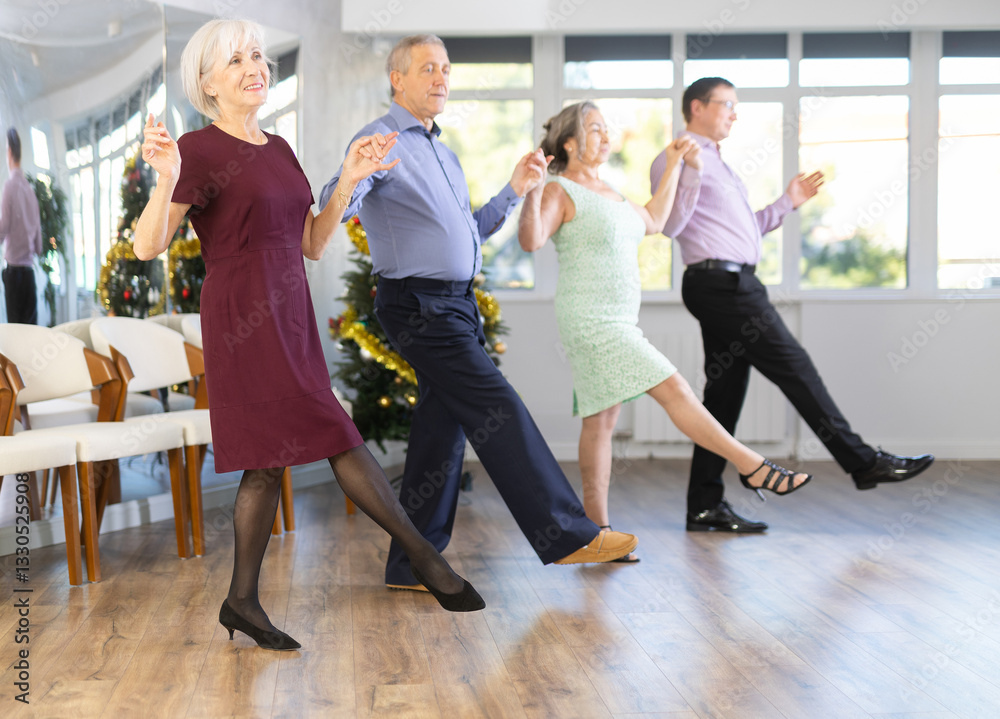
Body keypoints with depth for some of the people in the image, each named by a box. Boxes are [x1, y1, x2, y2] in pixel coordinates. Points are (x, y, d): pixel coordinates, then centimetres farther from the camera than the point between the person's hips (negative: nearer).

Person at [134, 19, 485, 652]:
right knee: (336, 438, -7)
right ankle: (423, 554, 4)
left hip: (289, 319, 8)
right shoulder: (200, 150, -7)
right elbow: (148, 247, -14)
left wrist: (350, 180, 6)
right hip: (244, 321, -8)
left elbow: (313, 245, 14)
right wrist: (166, 180, -30)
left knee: (271, 459, 8)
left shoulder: (278, 149, 16)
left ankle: (243, 603, 16)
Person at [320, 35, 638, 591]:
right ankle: (565, 534, -8)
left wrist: (515, 190, 14)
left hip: (456, 304, 9)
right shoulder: (381, 141, -7)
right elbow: (332, 207, -21)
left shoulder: (443, 153, 22)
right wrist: (351, 176, -43)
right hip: (418, 304, -9)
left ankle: (414, 564, 15)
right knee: (498, 410, -12)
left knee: (443, 428, 8)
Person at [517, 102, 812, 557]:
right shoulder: (561, 191, -10)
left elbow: (651, 222, 29)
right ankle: (752, 467, -5)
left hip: (616, 322, 10)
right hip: (590, 320, -9)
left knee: (602, 420, 7)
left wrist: (673, 166, 28)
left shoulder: (605, 191, 18)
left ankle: (597, 528, 9)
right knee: (674, 390, -10)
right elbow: (530, 241, -25)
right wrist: (531, 191, -40)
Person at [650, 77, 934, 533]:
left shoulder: (717, 164, 26)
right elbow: (670, 225, -17)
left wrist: (788, 202, 20)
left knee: (725, 393, 7)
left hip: (729, 286, 10)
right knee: (794, 368, -7)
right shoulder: (674, 161, -4)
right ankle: (862, 462, 0)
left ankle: (705, 505, 8)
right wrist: (692, 170, -26)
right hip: (720, 283, -10)